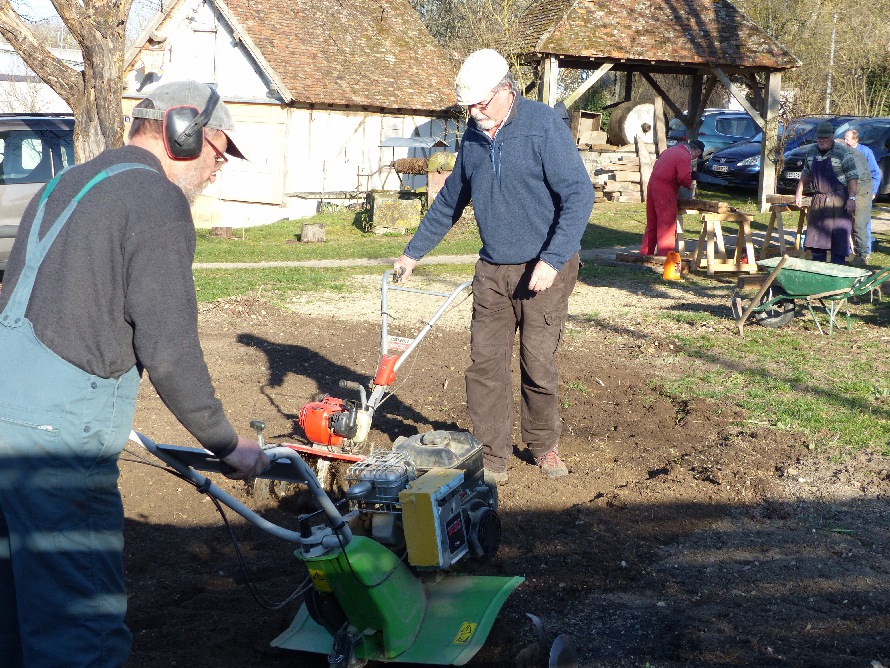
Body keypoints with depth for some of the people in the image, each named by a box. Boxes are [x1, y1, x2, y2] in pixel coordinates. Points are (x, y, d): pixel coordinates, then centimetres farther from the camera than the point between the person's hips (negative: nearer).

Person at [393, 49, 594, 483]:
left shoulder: (544, 125, -12)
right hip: (492, 270, 5)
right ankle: (493, 458, 9)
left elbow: (579, 195, -15)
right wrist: (413, 252, 22)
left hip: (543, 270, -5)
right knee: (485, 363, 0)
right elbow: (450, 201, 20)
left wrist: (552, 261, -21)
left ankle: (544, 446, 23)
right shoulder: (473, 135, 8)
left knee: (538, 363, 1)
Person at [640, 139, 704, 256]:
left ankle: (645, 252, 23)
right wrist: (689, 185, -2)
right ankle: (665, 255, -2)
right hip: (664, 191, -9)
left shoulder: (673, 150, 17)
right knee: (667, 224, -3)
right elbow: (684, 177, -23)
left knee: (652, 223, 17)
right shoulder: (685, 157, -12)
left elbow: (657, 166, 22)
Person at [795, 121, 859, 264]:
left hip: (838, 201, -6)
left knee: (839, 238, -6)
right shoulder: (812, 151, 9)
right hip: (818, 199, 6)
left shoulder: (843, 152, -10)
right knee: (816, 237, 9)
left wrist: (852, 198, -19)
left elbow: (853, 177, -12)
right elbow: (806, 173, 21)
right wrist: (799, 192, 15)